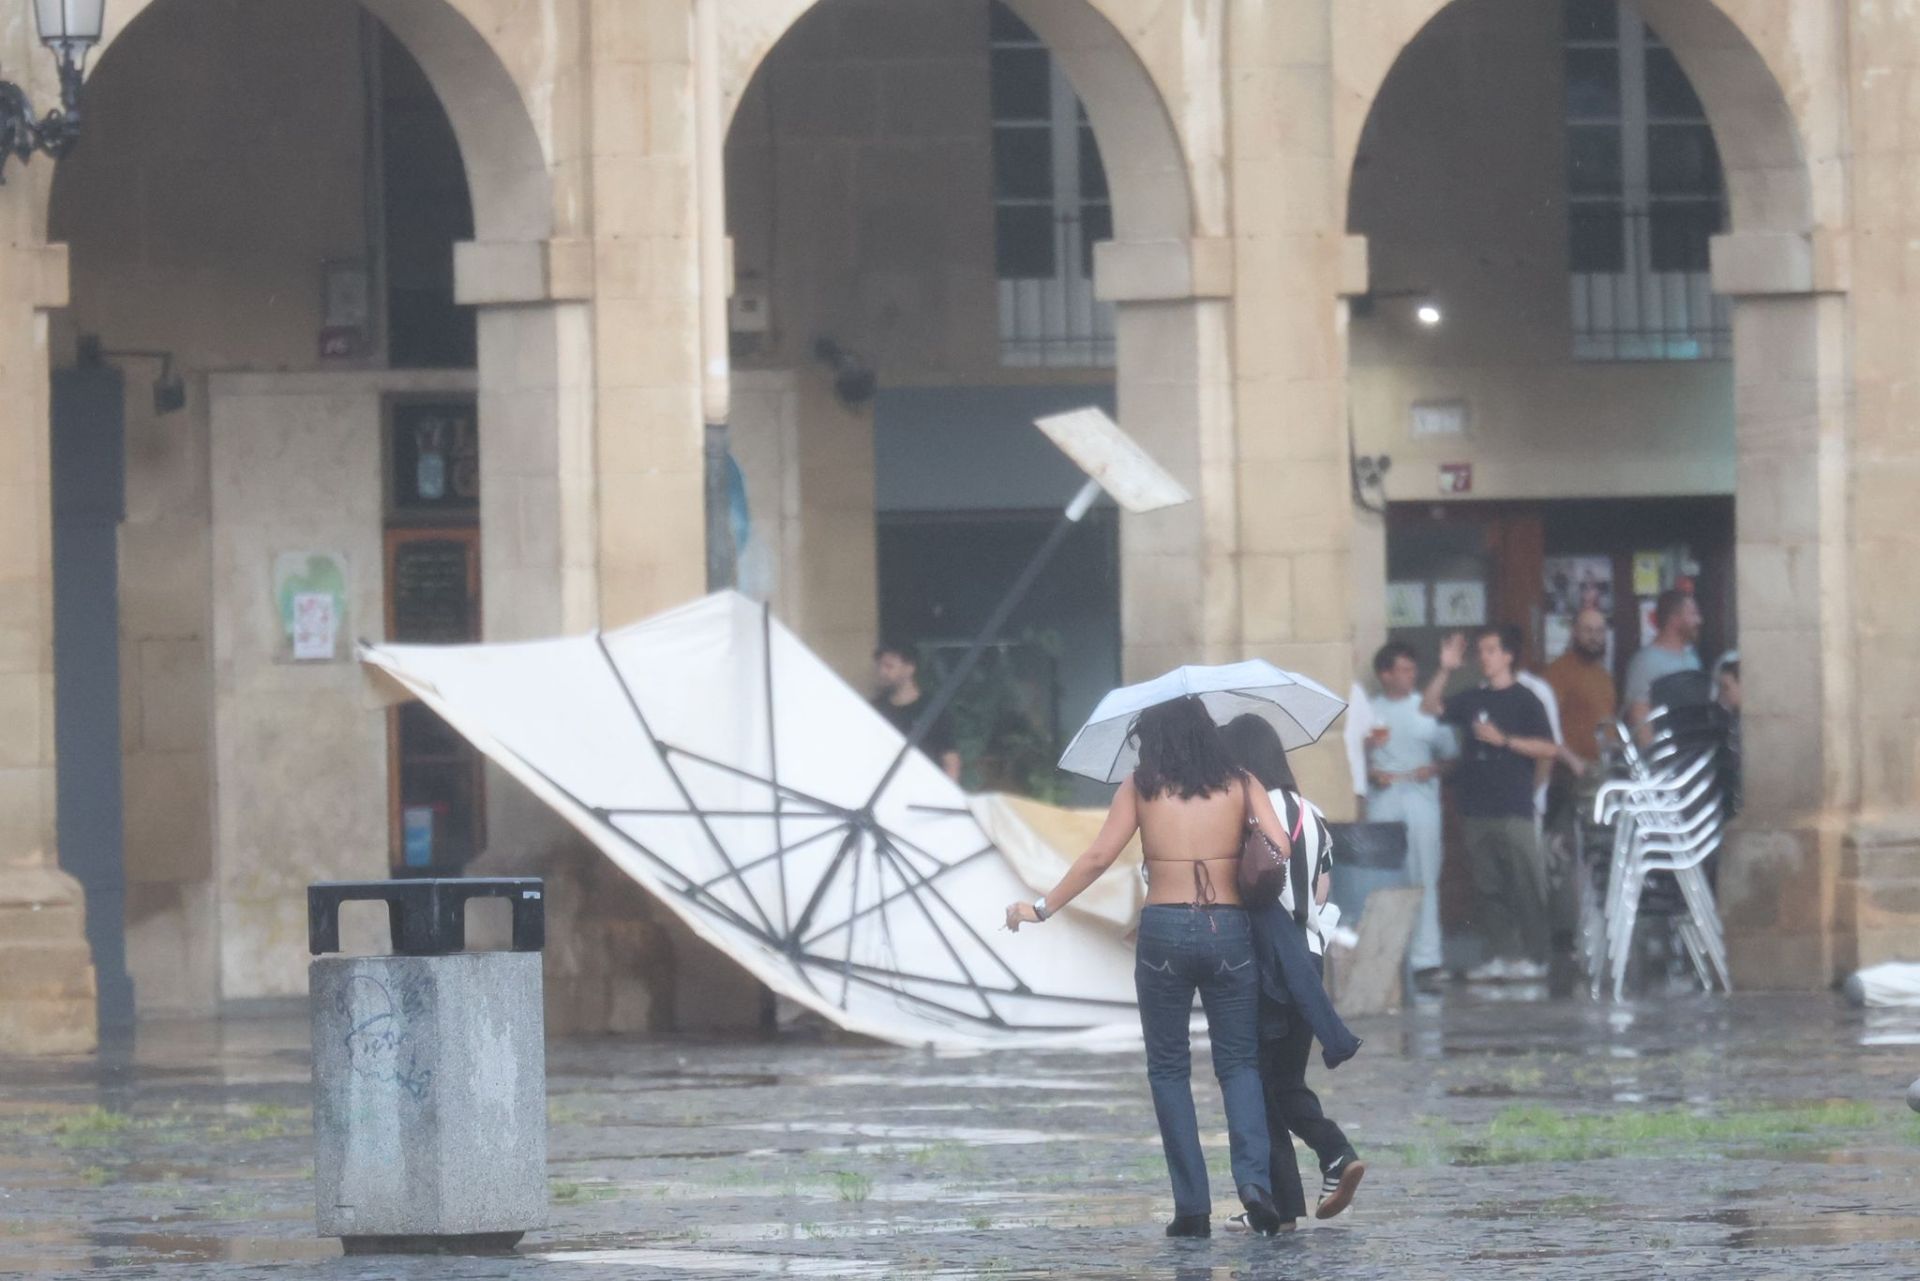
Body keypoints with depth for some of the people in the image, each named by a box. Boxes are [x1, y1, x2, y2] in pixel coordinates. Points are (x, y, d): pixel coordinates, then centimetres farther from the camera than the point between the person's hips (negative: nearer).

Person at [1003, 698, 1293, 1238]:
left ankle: (1192, 1204, 2)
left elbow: (1097, 858, 0)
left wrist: (1042, 908, 9)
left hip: (1163, 931, -1)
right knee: (1239, 1061, 9)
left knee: (1169, 1067, 9)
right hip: (1229, 930, 1)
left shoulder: (1140, 787, 3)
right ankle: (1254, 1177, -16)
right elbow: (1281, 848, -5)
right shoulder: (1238, 785, 6)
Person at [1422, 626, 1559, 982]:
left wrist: (1504, 740, -13)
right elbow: (1430, 708, 15)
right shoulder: (1472, 700, 13)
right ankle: (1501, 955, 10)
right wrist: (1445, 670, 3)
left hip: (1514, 809, -6)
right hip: (1476, 811, 6)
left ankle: (1533, 956, -3)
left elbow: (1549, 748, -7)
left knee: (1525, 885, -6)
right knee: (1487, 888, 6)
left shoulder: (1524, 700, -2)